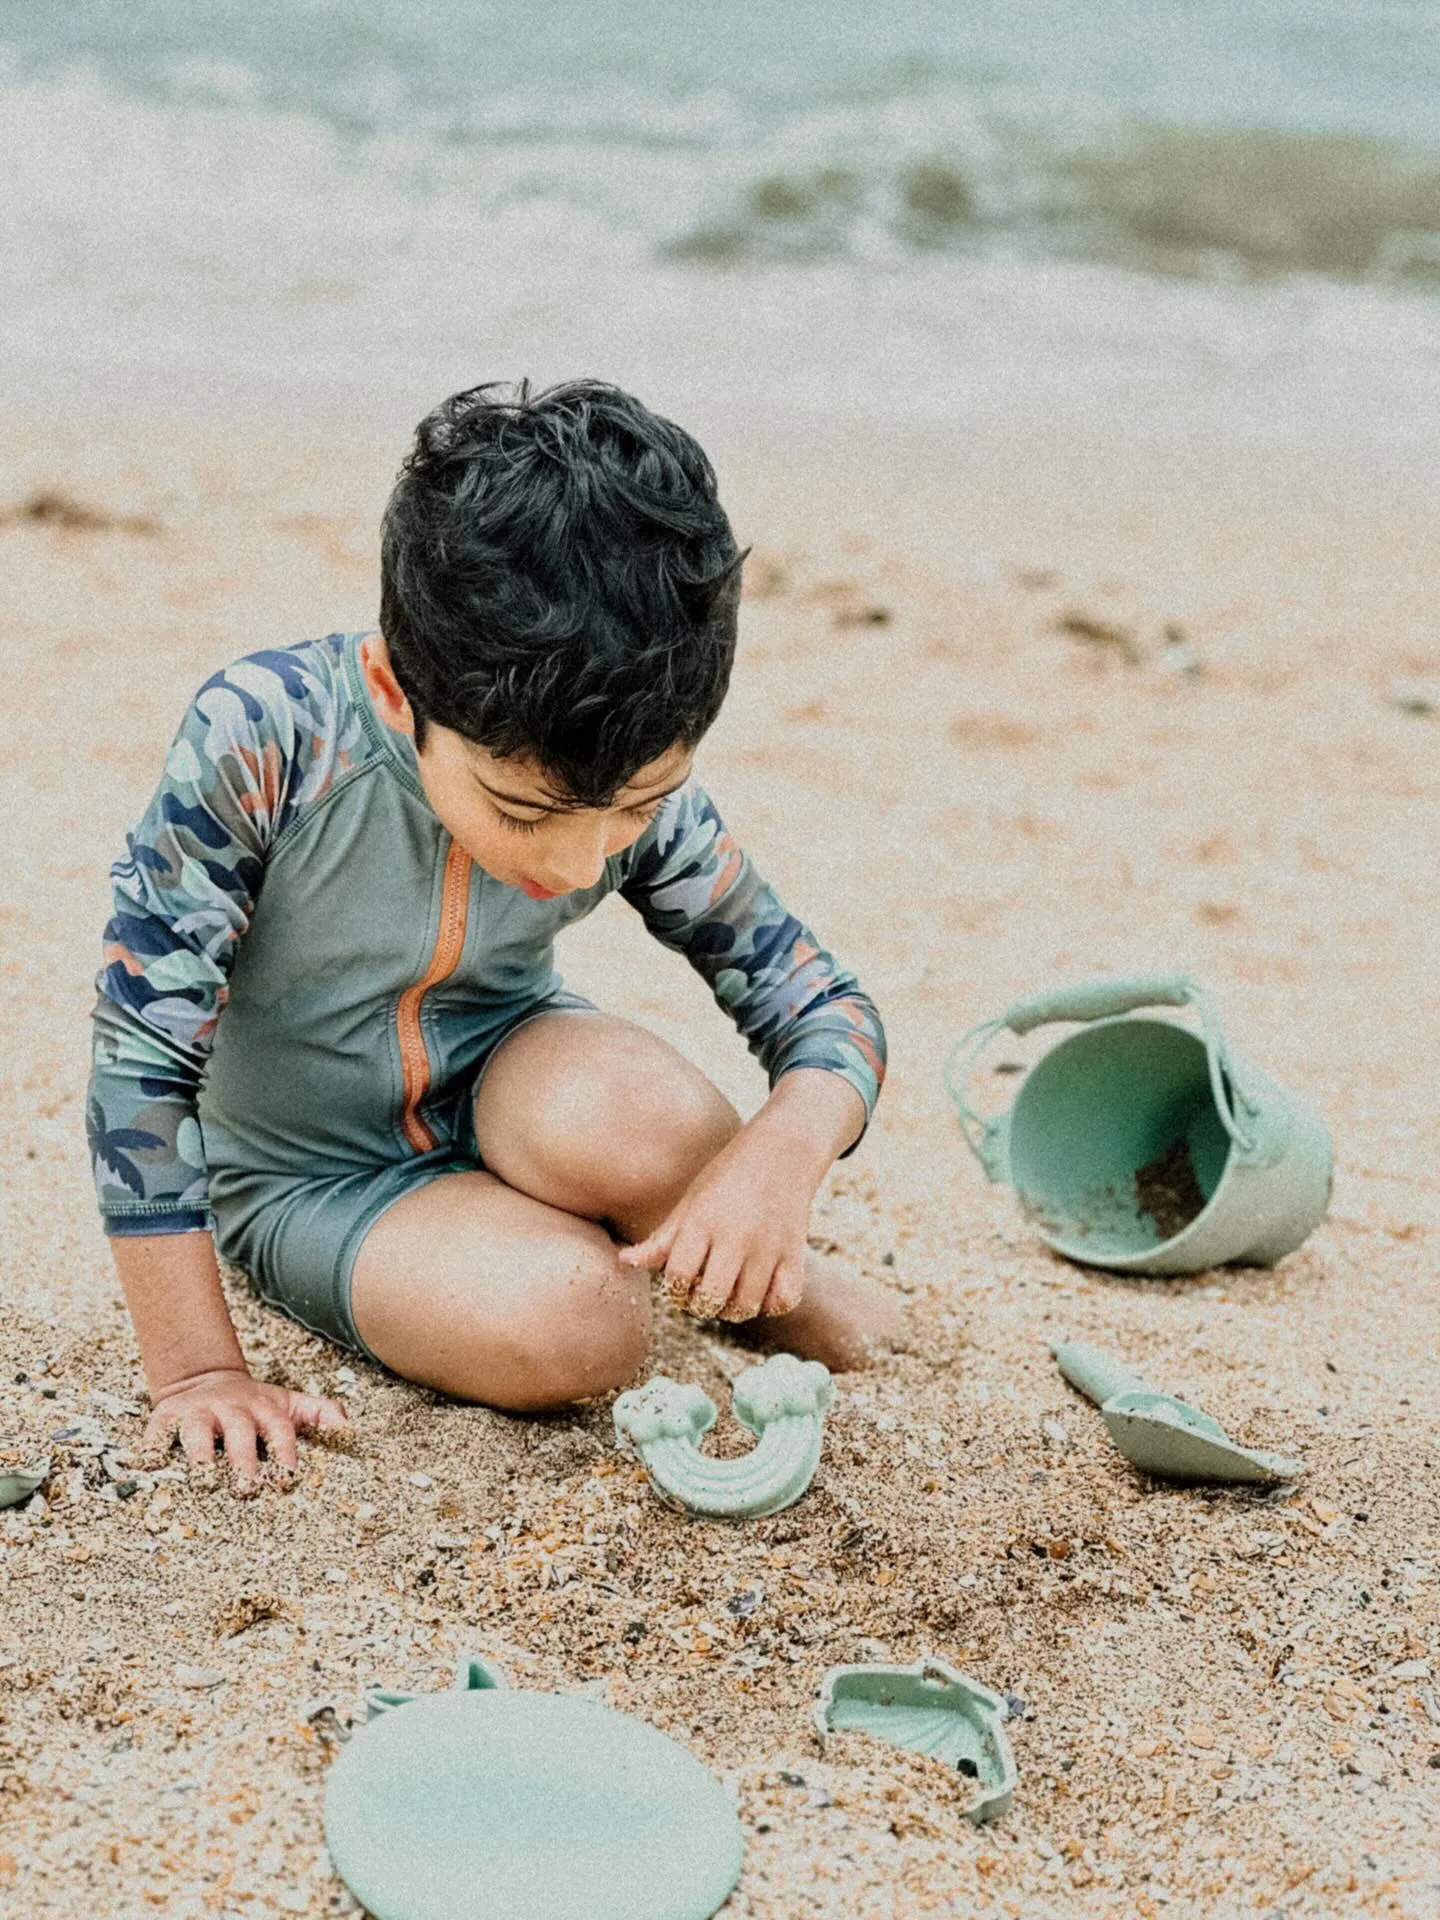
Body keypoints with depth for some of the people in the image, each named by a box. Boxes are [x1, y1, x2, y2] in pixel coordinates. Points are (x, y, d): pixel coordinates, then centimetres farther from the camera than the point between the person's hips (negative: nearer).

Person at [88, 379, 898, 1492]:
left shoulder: (640, 792, -20)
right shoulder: (261, 741, -32)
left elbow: (826, 1006, -11)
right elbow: (143, 1054, -24)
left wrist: (781, 1154, -35)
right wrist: (198, 1368, -20)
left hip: (497, 1083, 2)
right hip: (313, 1179, -2)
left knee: (631, 1115, -34)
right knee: (569, 1326, -31)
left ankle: (766, 1285, -2)